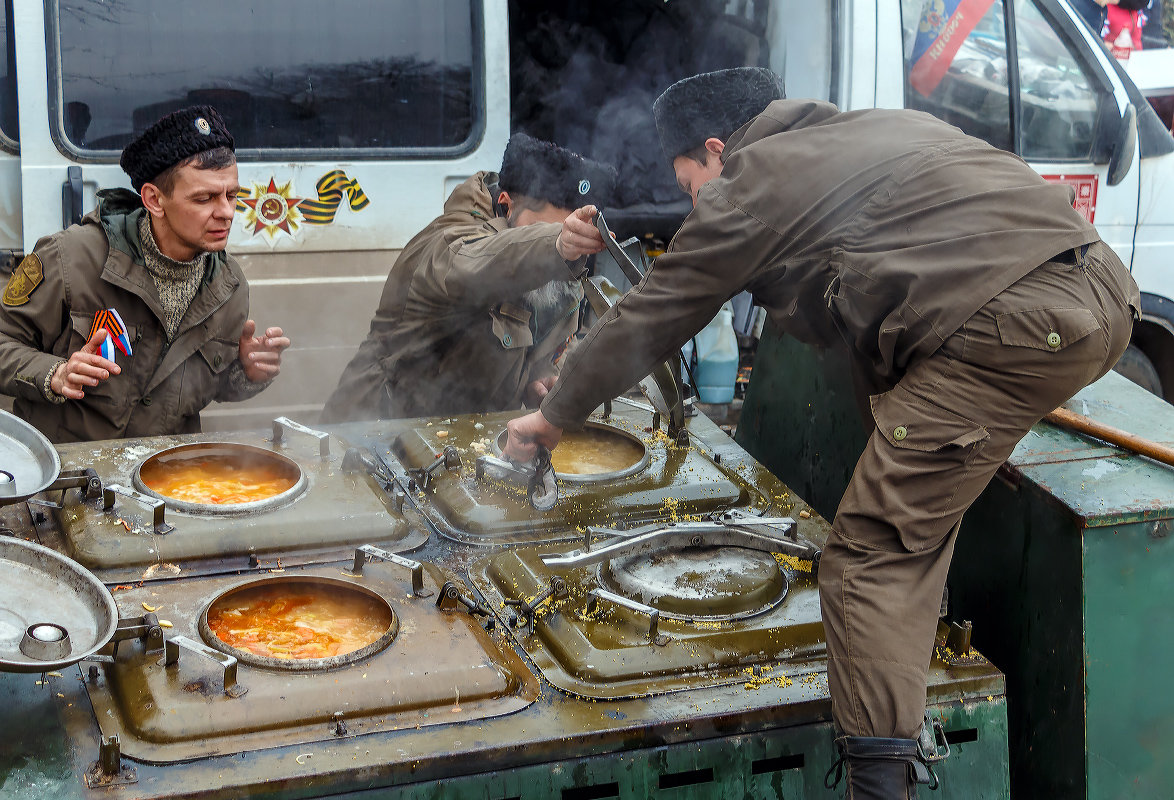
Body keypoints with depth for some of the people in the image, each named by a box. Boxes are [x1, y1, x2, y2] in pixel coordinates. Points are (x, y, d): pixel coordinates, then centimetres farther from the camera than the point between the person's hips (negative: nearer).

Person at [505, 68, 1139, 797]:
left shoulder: (748, 185, 8)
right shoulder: (870, 130, 30)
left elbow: (646, 324, 15)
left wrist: (556, 417, 29)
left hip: (1008, 325, -9)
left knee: (872, 557, -5)